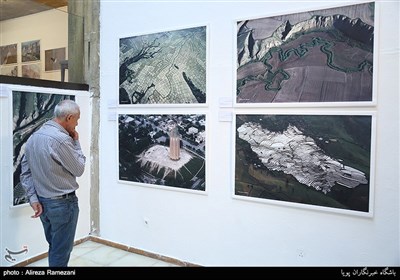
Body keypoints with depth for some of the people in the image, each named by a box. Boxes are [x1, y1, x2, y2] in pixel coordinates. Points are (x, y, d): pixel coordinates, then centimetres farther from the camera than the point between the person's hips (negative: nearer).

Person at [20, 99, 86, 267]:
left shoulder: (34, 136, 5)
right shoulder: (61, 139, -23)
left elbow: (25, 171, 6)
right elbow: (79, 170, -12)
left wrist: (33, 198, 4)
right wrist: (76, 142, -3)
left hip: (42, 201, 9)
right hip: (63, 203, -8)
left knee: (54, 248, 23)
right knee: (61, 252, 8)